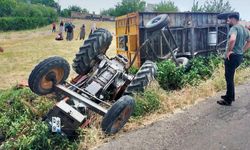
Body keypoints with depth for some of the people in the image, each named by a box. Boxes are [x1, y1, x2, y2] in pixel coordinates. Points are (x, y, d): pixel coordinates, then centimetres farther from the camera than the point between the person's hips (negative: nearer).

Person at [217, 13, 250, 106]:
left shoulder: (234, 28, -16)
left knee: (229, 78, -1)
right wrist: (242, 51, 20)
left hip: (232, 57, -9)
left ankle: (228, 100, 7)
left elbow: (232, 39, -37)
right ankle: (230, 95, 31)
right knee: (230, 77, 21)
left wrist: (228, 51, -23)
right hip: (239, 56, 9)